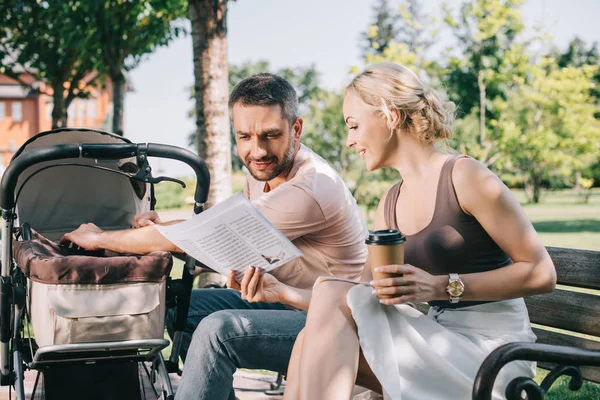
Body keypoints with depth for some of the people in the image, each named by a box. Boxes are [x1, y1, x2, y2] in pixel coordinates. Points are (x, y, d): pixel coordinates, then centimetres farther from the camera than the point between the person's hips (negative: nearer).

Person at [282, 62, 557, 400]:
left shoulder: (465, 178, -8)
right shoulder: (390, 205, 14)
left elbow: (541, 274, -10)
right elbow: (368, 298, 13)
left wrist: (442, 286, -19)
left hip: (491, 355, -6)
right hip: (443, 343, 6)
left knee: (333, 292, -21)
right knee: (316, 336, -20)